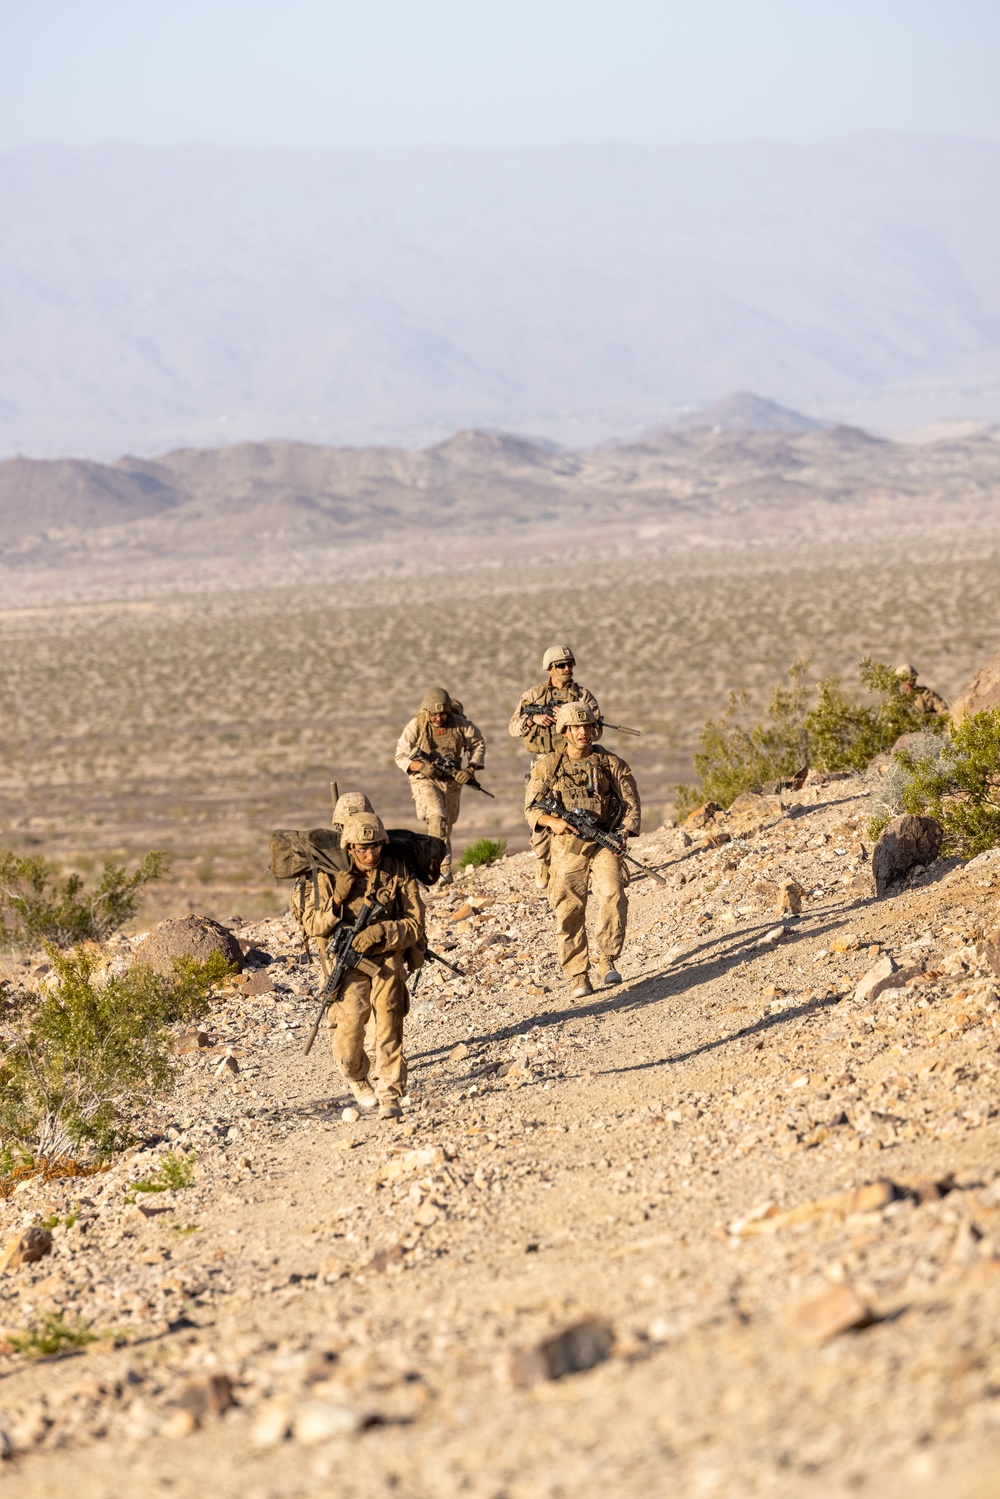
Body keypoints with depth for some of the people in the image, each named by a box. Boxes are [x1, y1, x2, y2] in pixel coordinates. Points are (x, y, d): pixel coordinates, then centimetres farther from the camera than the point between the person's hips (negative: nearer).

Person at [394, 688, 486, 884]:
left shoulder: (460, 724, -9)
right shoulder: (416, 726, -14)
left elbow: (478, 744, 6)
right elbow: (401, 757, -9)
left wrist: (470, 768, -10)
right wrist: (422, 767, -27)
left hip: (451, 781, 4)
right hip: (425, 780, -4)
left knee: (447, 824, 15)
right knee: (437, 817, -25)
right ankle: (443, 868, -29)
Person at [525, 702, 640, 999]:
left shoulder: (611, 764, 6)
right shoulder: (547, 766, 6)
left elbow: (631, 804, 6)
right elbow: (531, 808, 4)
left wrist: (622, 833, -10)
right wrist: (552, 821, -16)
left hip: (603, 844, 0)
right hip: (566, 847, 0)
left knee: (613, 897, -21)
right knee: (568, 912, -4)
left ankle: (607, 959, -5)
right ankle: (578, 977, 5)